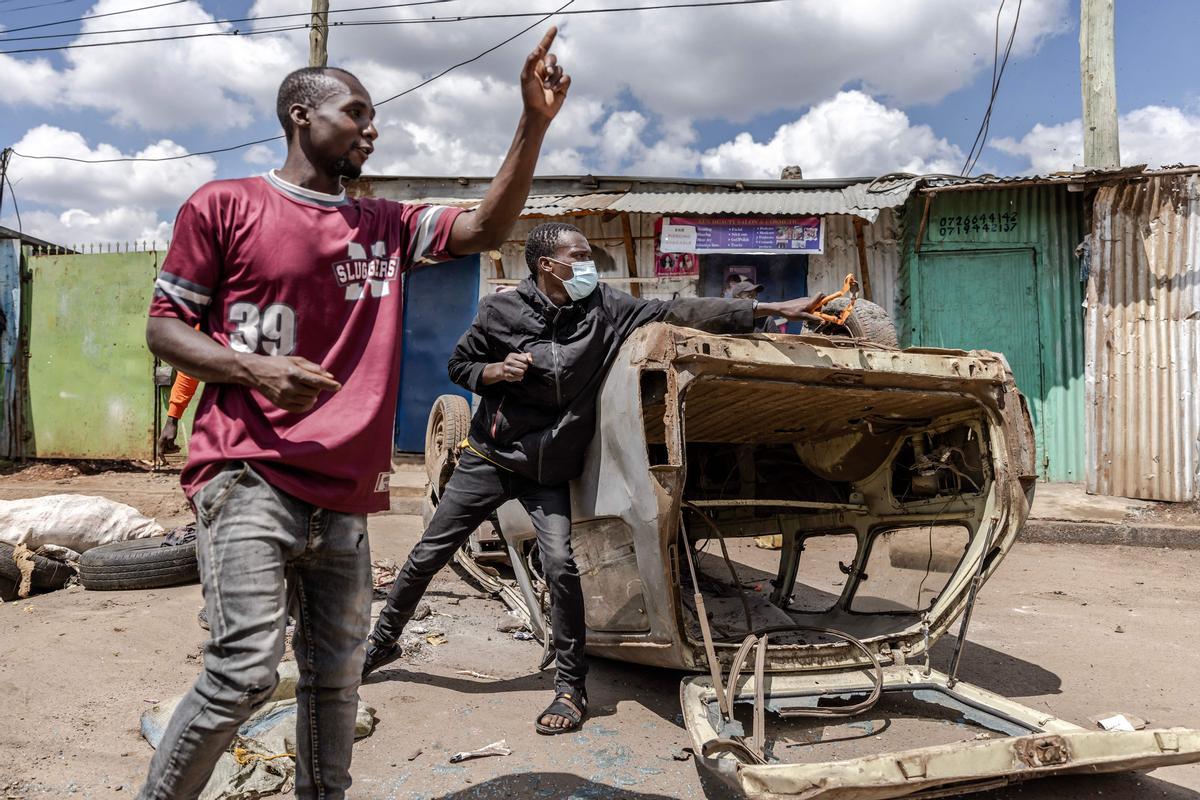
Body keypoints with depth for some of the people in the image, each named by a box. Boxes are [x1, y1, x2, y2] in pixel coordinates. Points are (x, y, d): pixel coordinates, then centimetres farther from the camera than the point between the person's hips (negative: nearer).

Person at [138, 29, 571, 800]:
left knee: (337, 678, 12)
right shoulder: (225, 205, 3)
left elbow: (487, 228, 5)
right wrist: (253, 368, -16)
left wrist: (535, 122, -5)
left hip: (343, 493, 5)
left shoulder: (387, 224, 15)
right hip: (247, 475, -5)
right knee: (245, 670, -12)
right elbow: (163, 326, 3)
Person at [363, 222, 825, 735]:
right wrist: (495, 371, -19)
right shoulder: (500, 311, -9)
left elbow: (681, 313, -11)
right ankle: (383, 641, 32)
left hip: (549, 471, 0)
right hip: (488, 458, 0)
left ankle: (571, 685, 6)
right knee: (429, 554, 7)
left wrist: (771, 308, -14)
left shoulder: (604, 309, -7)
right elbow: (460, 367, 4)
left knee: (561, 567, -13)